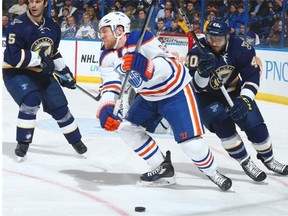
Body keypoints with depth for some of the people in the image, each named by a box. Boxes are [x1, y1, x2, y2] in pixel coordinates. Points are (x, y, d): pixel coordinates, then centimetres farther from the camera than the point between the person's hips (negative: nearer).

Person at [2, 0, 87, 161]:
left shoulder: (53, 27, 0)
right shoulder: (19, 26, -21)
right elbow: (14, 57, -28)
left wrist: (65, 72, 14)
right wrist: (39, 59, -30)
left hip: (42, 73, 6)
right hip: (16, 73, -6)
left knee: (59, 105, 7)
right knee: (31, 99, -29)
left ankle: (76, 140, 27)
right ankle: (23, 143, -18)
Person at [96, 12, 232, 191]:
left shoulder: (143, 40, -28)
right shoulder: (108, 57, -7)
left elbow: (168, 66, -36)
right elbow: (110, 87, -15)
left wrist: (145, 65, -55)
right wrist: (105, 110, -34)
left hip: (176, 91, -8)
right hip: (149, 97, 8)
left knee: (190, 141, -18)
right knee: (126, 127, 1)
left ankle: (212, 173, 10)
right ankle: (163, 169, 13)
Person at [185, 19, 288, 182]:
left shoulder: (241, 48, -22)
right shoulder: (198, 52, -27)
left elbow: (252, 76, -18)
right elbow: (196, 86, -31)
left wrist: (244, 99, -32)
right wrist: (202, 72, -53)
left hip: (233, 91, 2)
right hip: (207, 96, -2)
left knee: (254, 124, -7)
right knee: (221, 121, -28)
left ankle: (268, 159, 23)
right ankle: (246, 162, -11)